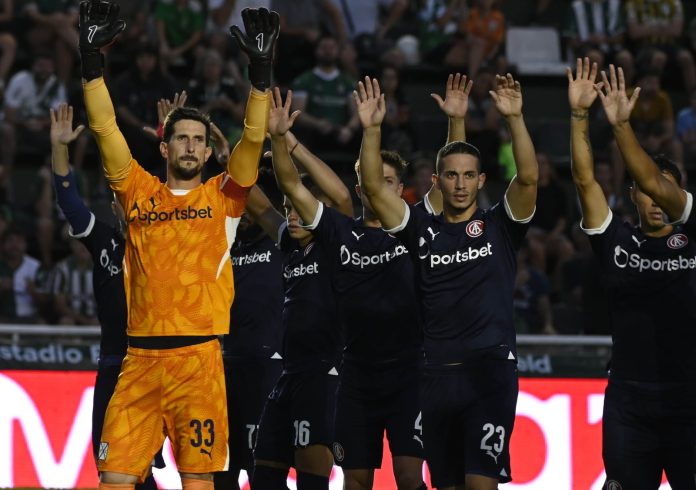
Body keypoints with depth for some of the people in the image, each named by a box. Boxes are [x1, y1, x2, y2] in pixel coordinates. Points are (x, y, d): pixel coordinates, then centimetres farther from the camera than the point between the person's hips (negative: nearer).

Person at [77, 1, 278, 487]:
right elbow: (105, 129, 6)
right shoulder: (139, 192, 12)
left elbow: (253, 140, -2)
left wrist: (261, 70, -10)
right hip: (140, 356, 1)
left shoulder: (223, 197, 9)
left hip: (199, 356, -1)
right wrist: (91, 59, -1)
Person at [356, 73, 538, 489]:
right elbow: (374, 186, 1)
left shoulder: (499, 226, 5)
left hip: (491, 370, -3)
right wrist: (372, 129, -11)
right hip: (439, 373, 3)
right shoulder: (423, 230, 10)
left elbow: (529, 177, -10)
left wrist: (515, 119, -21)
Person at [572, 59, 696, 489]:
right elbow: (585, 181, 0)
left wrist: (622, 125, -23)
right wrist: (579, 115, -11)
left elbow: (657, 184, -13)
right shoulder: (617, 242, 8)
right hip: (630, 402, 2)